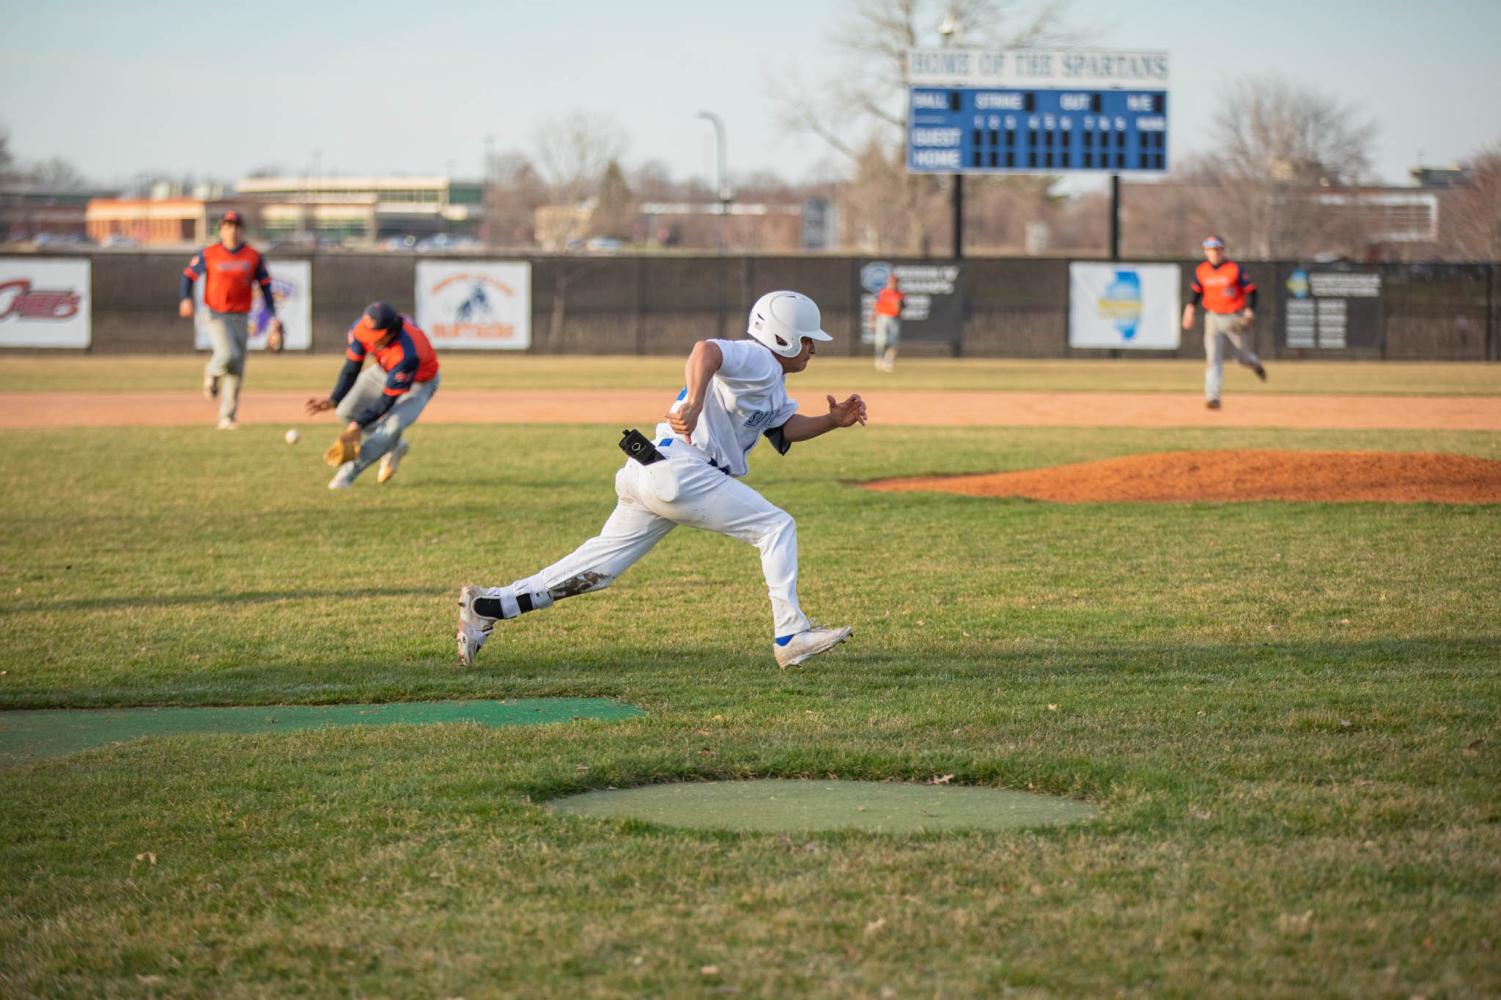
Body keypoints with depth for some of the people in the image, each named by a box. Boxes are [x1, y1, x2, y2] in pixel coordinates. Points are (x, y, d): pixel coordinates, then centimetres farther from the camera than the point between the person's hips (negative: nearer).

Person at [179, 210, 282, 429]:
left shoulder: (254, 257, 3)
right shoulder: (208, 254, -1)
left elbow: (265, 287, 6)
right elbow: (188, 275, 5)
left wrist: (274, 318, -2)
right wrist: (185, 299, -14)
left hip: (240, 318, 3)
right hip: (217, 316, -3)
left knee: (237, 371, 1)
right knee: (228, 354, -25)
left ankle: (227, 418, 9)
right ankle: (212, 374, 10)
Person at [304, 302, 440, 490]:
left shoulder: (407, 354, -44)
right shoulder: (361, 330, -28)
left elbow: (389, 399, -34)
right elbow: (350, 369, -16)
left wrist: (359, 424, -37)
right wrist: (333, 401, -29)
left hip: (418, 381, -6)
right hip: (384, 370, 7)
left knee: (393, 426, -28)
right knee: (346, 411, 2)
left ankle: (349, 470, -19)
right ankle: (393, 447, 20)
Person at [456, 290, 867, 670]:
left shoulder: (772, 380, 26)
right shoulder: (757, 360, -7)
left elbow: (787, 425, 20)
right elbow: (707, 350, -26)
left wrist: (833, 420, 4)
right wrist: (694, 405, -41)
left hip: (648, 476, 10)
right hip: (679, 471, -10)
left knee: (598, 567, 8)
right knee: (776, 526, -5)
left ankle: (489, 605, 6)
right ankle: (790, 636, -7)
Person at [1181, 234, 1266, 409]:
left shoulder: (1235, 269, -11)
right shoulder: (1200, 271, 1)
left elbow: (1251, 290, -8)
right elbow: (1196, 290, 16)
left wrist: (1250, 310, -22)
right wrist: (1190, 307, 1)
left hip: (1235, 319, -2)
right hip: (1213, 319, 2)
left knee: (1243, 356, 12)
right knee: (1213, 357, -12)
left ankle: (1255, 364, 50)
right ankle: (1212, 397, -16)